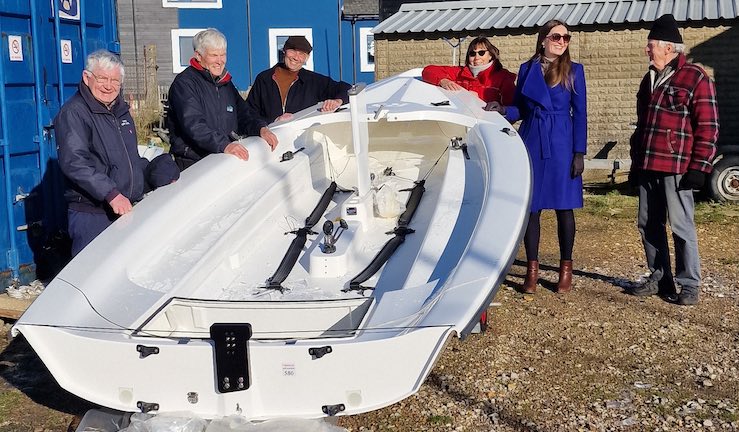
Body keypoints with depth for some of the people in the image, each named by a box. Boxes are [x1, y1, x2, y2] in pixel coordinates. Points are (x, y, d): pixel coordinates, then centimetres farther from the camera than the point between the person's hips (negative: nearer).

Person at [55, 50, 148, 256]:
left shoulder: (121, 111, 17)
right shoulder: (74, 113, -10)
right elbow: (74, 162, -23)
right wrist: (111, 194, -29)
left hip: (128, 209, 8)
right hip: (91, 216, -8)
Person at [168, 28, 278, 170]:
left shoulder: (226, 84, 21)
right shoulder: (184, 84, -5)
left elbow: (243, 115, 24)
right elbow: (193, 124, -19)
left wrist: (261, 128, 2)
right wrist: (224, 145, -32)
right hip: (193, 164, -7)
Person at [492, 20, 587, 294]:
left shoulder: (574, 71, 3)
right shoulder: (527, 70, 8)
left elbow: (580, 113, 1)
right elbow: (520, 110, 11)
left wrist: (579, 153, -6)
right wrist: (502, 110, -11)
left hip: (561, 145, -2)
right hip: (532, 143, 2)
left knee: (563, 207, 3)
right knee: (530, 207, 2)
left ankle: (566, 268, 15)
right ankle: (532, 268, 12)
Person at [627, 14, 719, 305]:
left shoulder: (696, 78, -6)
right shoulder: (650, 79, 17)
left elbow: (708, 127, -9)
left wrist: (699, 167, -14)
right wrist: (636, 163, 20)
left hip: (676, 169, -7)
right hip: (648, 167, 8)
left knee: (681, 226, -3)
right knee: (648, 225, 10)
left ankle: (689, 286, 8)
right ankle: (659, 279, 22)